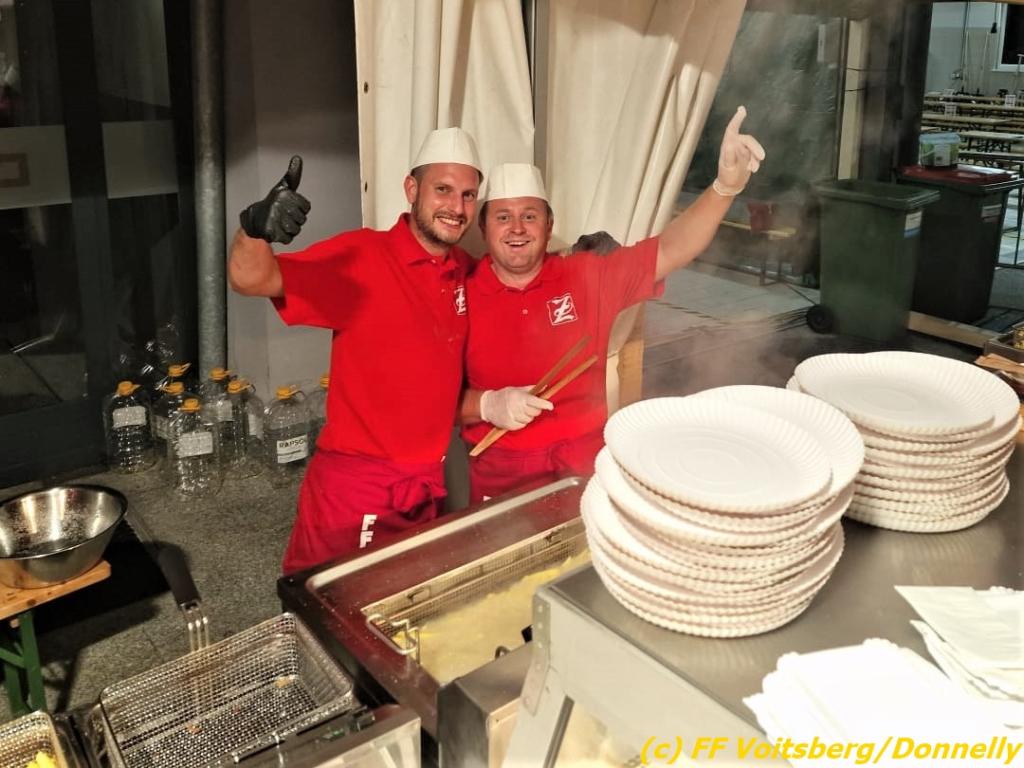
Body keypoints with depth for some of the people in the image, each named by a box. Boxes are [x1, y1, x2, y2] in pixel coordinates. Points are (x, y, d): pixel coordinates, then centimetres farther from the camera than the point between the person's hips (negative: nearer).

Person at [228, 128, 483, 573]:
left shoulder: (466, 271, 4)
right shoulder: (360, 257, -15)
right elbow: (250, 280, -26)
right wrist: (254, 230, -47)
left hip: (426, 487, 6)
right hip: (354, 486, -6)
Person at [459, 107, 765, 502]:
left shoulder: (587, 277, 3)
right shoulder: (462, 298, -3)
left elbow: (670, 251, -3)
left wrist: (725, 186, -16)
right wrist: (486, 404, -18)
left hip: (588, 465, 2)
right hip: (501, 477, -1)